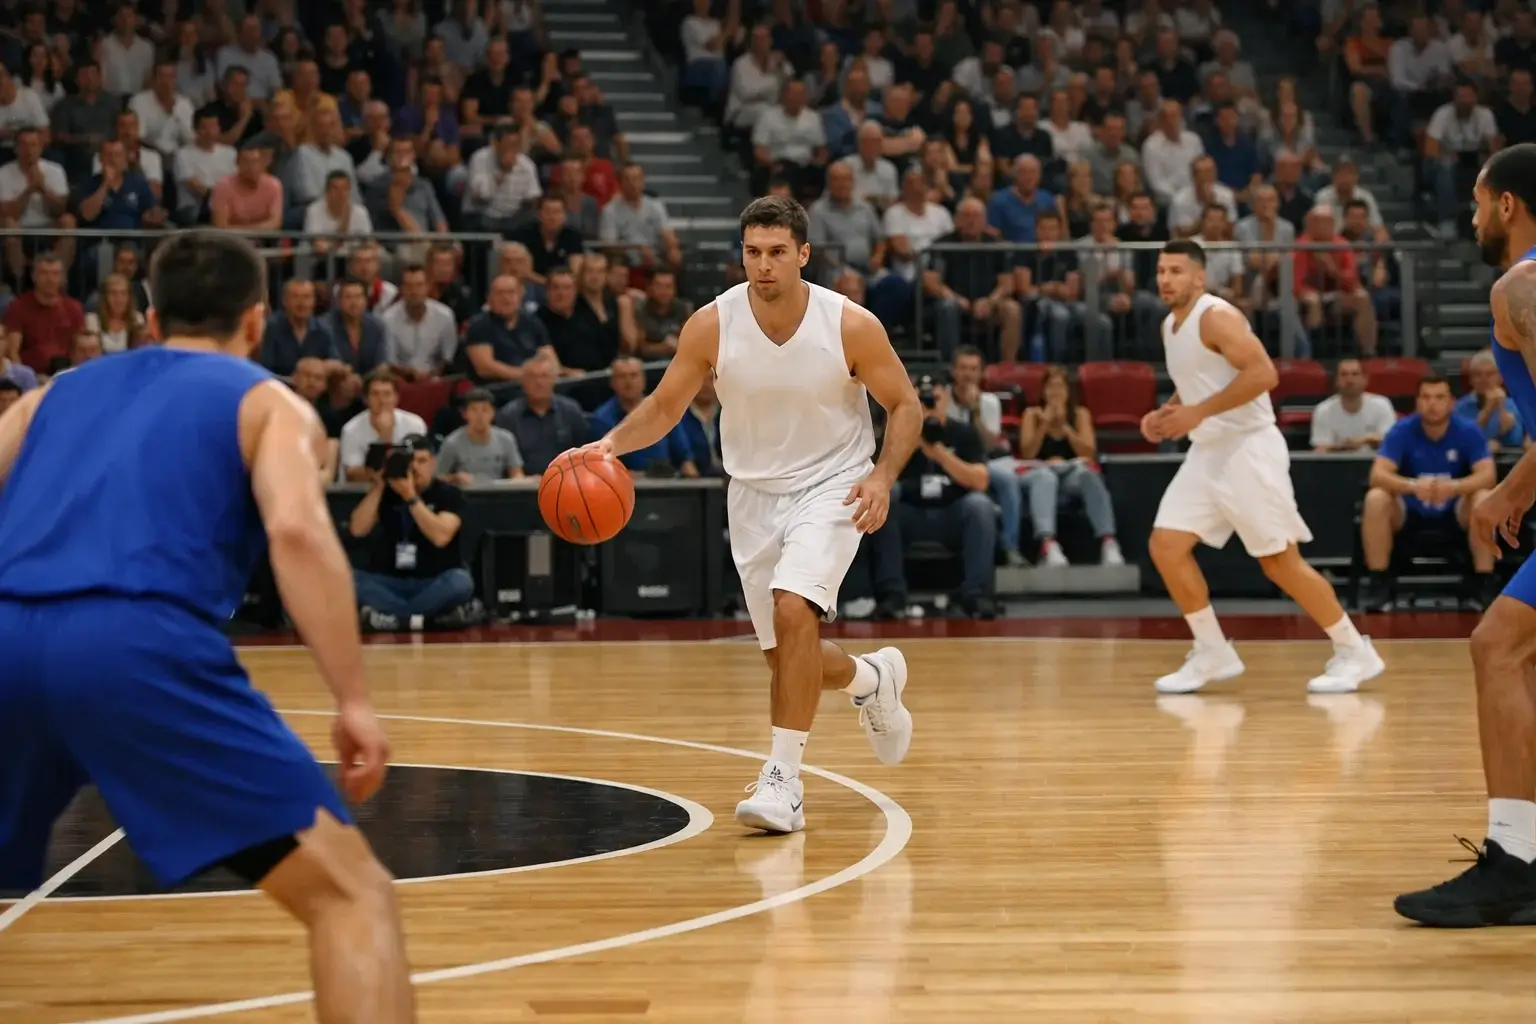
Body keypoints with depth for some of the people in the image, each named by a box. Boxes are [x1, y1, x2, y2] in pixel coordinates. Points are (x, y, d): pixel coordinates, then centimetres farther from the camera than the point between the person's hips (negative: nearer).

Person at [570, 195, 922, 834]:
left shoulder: (851, 326, -17)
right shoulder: (711, 326, -12)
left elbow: (905, 406, -5)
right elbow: (664, 407, -1)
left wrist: (882, 476, -22)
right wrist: (611, 443, -21)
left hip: (832, 487, -3)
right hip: (753, 493, 4)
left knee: (793, 608, -28)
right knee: (785, 658, 9)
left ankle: (784, 780, -23)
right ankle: (871, 677, 44)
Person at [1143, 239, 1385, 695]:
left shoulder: (1216, 316, -14)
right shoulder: (1170, 325, 13)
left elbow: (1263, 373, -25)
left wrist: (1198, 412, -25)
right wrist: (1166, 414, 8)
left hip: (1248, 448, -9)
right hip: (1207, 452, 9)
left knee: (1280, 562, -6)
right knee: (1165, 546, -1)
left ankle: (1355, 653, 6)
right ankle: (1213, 654, 9)